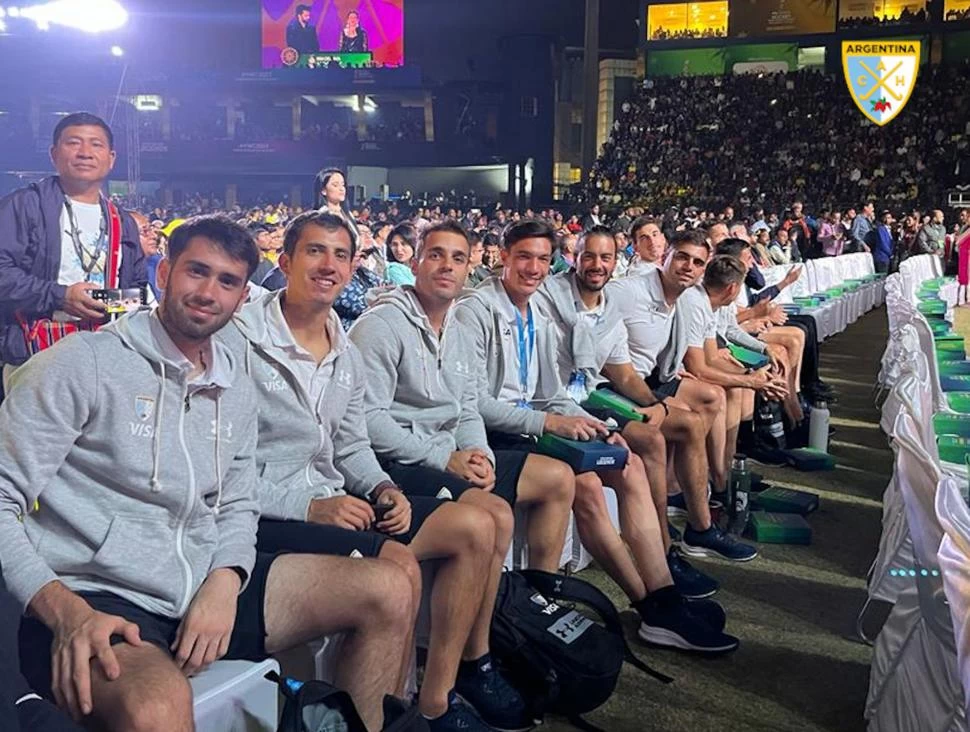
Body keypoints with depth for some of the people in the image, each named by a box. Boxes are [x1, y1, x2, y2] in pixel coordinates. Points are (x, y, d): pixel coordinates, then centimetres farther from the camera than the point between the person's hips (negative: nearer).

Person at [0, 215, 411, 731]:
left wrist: (225, 582, -6)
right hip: (95, 600, -6)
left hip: (206, 591, 7)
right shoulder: (83, 364, -8)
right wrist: (67, 612, -23)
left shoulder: (236, 390, 13)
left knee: (388, 590, -3)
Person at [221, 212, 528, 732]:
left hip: (332, 503, 8)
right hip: (265, 517, -8)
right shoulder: (240, 339, -12)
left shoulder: (348, 356, 12)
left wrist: (383, 488, -1)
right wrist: (305, 506, -21)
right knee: (397, 566, -30)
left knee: (477, 525, -1)